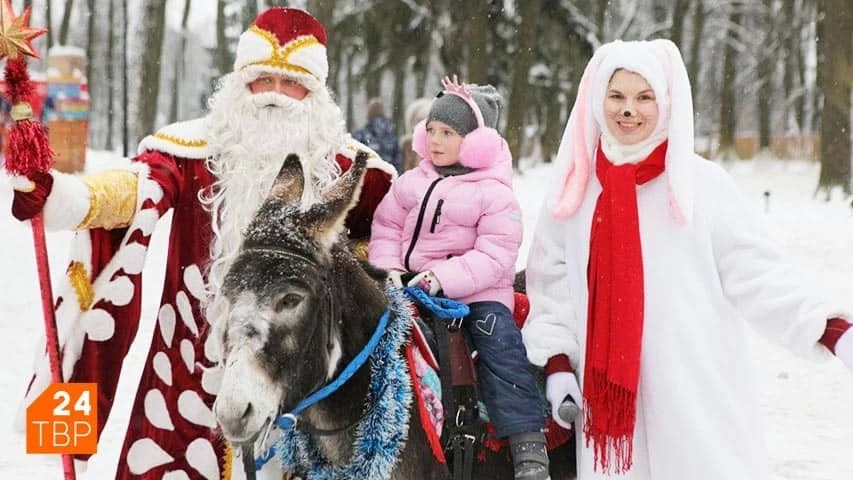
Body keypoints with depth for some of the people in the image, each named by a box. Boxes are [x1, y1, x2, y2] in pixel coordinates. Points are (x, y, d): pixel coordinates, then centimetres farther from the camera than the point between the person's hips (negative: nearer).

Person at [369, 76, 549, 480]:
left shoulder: (494, 193, -7)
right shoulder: (411, 184, 10)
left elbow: (493, 257, -14)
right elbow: (386, 227, 15)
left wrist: (443, 278, -25)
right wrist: (389, 267, -5)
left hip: (477, 292, -5)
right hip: (411, 286, 5)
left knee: (499, 343, -23)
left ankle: (529, 447, -25)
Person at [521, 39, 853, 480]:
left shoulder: (702, 184, -2)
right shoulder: (573, 190, 9)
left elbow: (756, 274, -5)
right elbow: (551, 285, 13)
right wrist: (556, 363, 4)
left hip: (698, 400, -3)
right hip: (606, 395, 3)